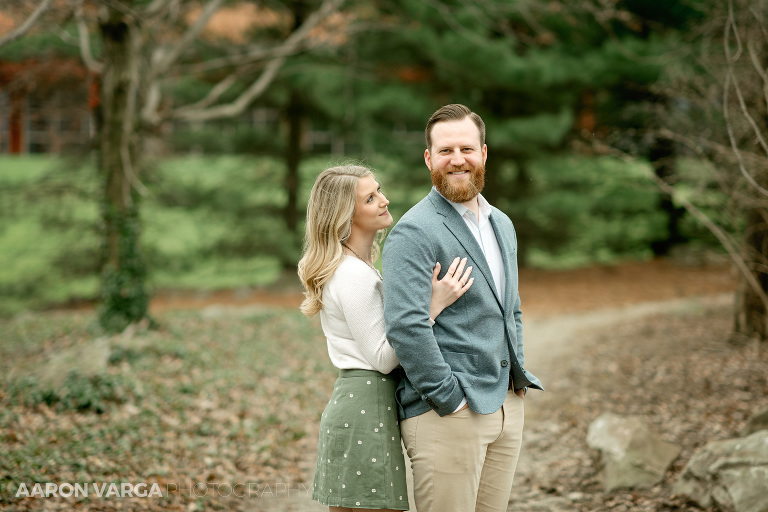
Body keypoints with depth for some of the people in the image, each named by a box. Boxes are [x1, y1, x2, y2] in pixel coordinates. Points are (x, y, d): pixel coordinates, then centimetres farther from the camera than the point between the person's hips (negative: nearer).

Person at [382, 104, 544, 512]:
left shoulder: (501, 225, 17)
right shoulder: (414, 232, -11)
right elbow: (404, 326, -20)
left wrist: (518, 375, 13)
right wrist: (450, 399, -19)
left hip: (506, 406, 8)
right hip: (445, 415, -8)